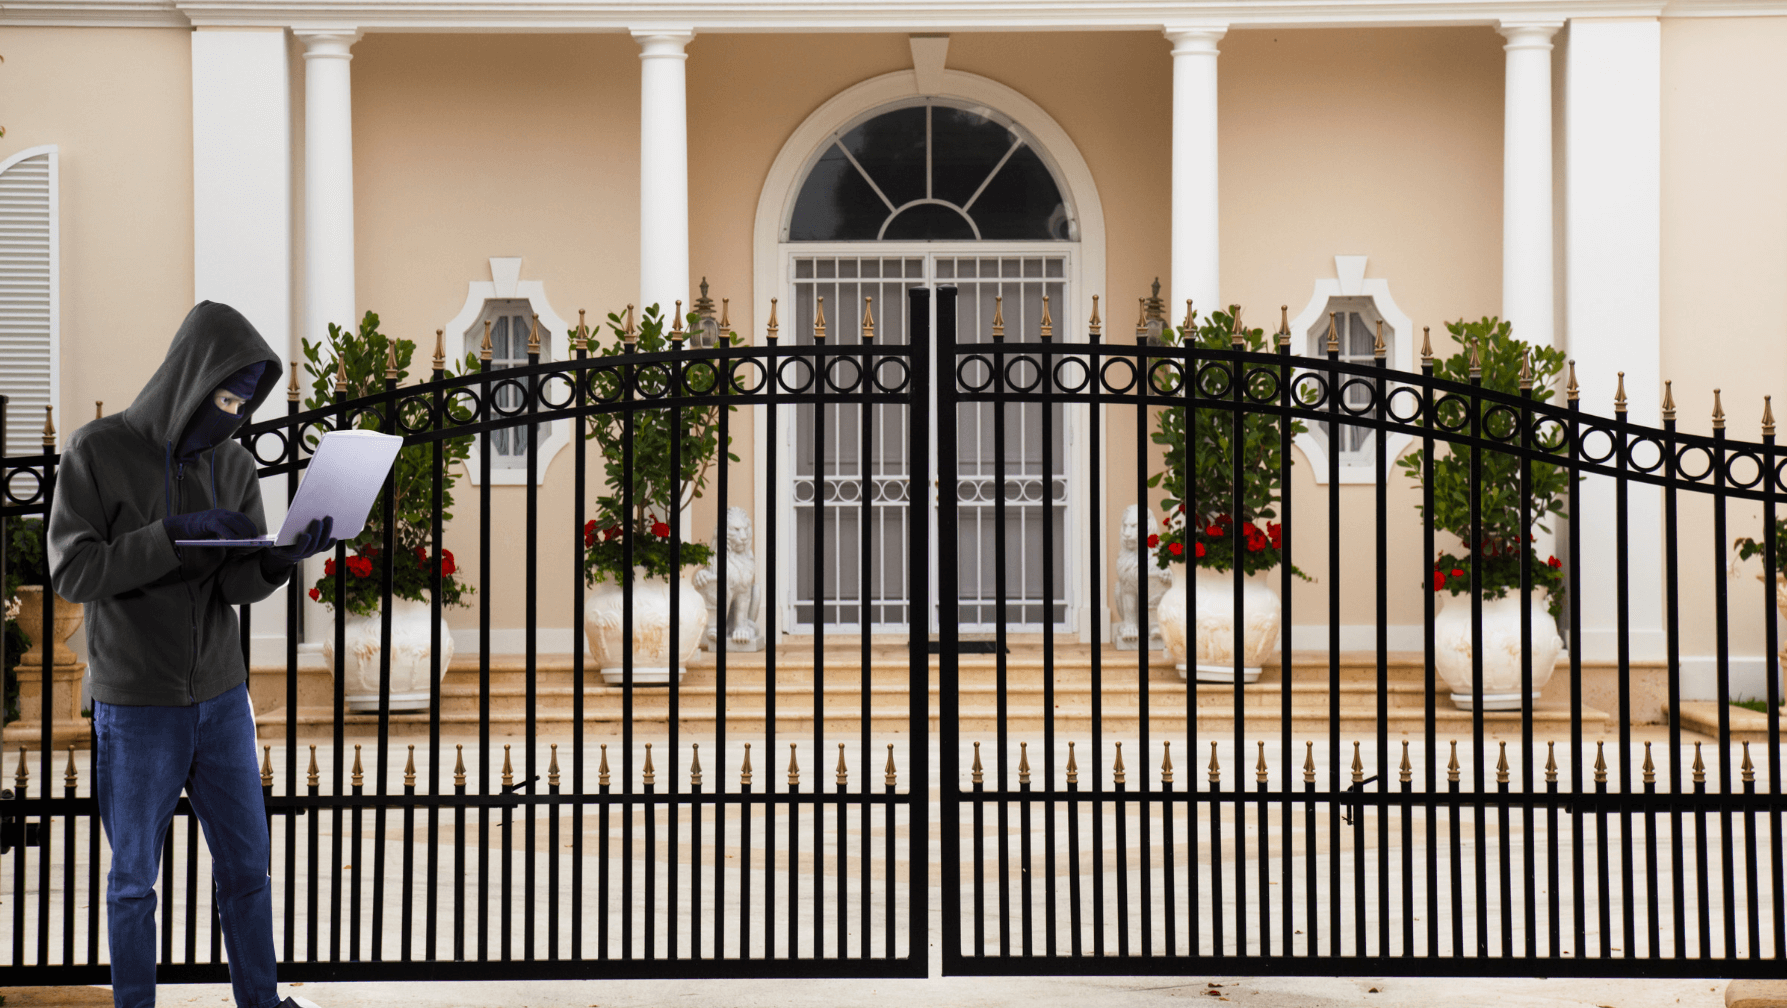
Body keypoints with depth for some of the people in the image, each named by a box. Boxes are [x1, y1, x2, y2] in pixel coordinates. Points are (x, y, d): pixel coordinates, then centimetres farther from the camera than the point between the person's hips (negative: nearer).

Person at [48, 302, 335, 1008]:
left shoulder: (233, 464, 2)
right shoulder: (97, 451, -9)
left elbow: (240, 585, -3)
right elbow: (72, 572, -15)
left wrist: (286, 556, -25)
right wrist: (177, 534, -25)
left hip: (222, 697, 4)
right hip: (135, 706, -4)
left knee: (246, 862, 11)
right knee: (134, 876, 8)